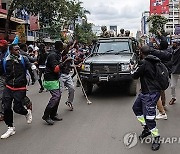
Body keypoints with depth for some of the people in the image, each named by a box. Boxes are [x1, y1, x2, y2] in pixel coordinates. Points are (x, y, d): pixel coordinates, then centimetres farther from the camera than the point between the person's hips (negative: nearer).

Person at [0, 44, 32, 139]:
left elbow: (31, 69, -5)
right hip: (8, 87, 3)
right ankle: (10, 128, 17)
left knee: (17, 108, -4)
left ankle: (27, 113, 33)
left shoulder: (23, 59, -5)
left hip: (20, 88, -2)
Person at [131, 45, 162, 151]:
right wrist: (137, 70, 22)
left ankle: (157, 138, 8)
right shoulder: (153, 62, 7)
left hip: (151, 93, -10)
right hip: (145, 91, 10)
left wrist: (133, 70, 9)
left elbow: (135, 76, -10)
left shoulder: (145, 63, -19)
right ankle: (146, 128, 25)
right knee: (136, 107, 20)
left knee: (148, 116, -6)